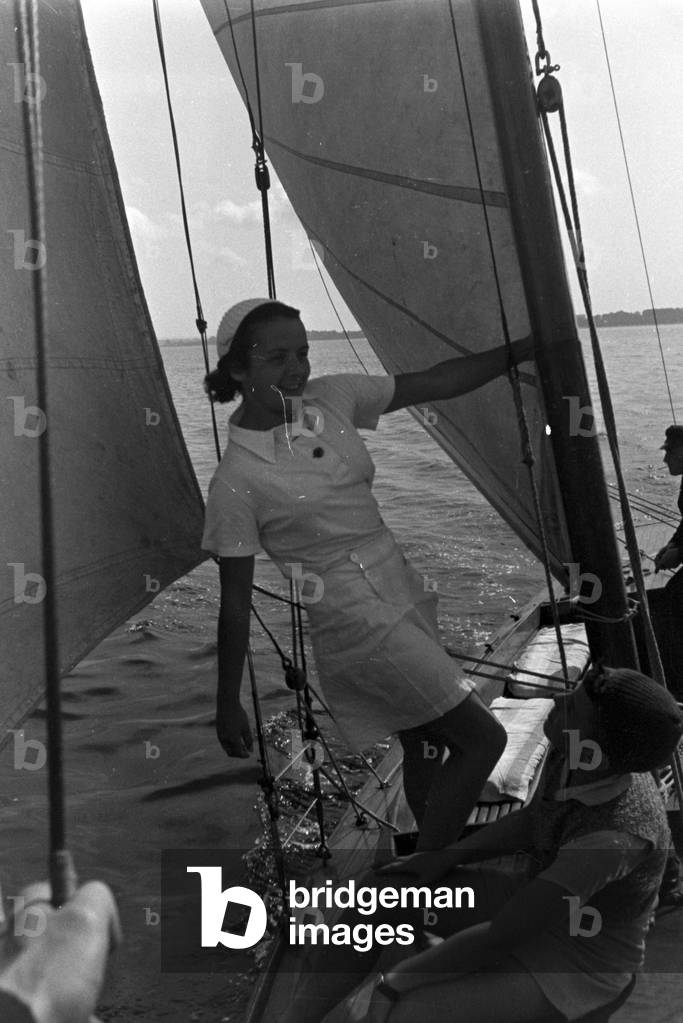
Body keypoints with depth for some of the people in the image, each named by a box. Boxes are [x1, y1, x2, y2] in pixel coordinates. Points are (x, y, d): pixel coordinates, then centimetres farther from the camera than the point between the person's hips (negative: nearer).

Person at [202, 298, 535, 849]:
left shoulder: (330, 398, 0)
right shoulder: (236, 482, -17)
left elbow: (439, 382, 5)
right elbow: (235, 600, -11)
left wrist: (532, 346, 2)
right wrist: (228, 702, -4)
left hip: (404, 594, 7)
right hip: (358, 624, -7)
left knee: (426, 749, 17)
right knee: (483, 738, -4)